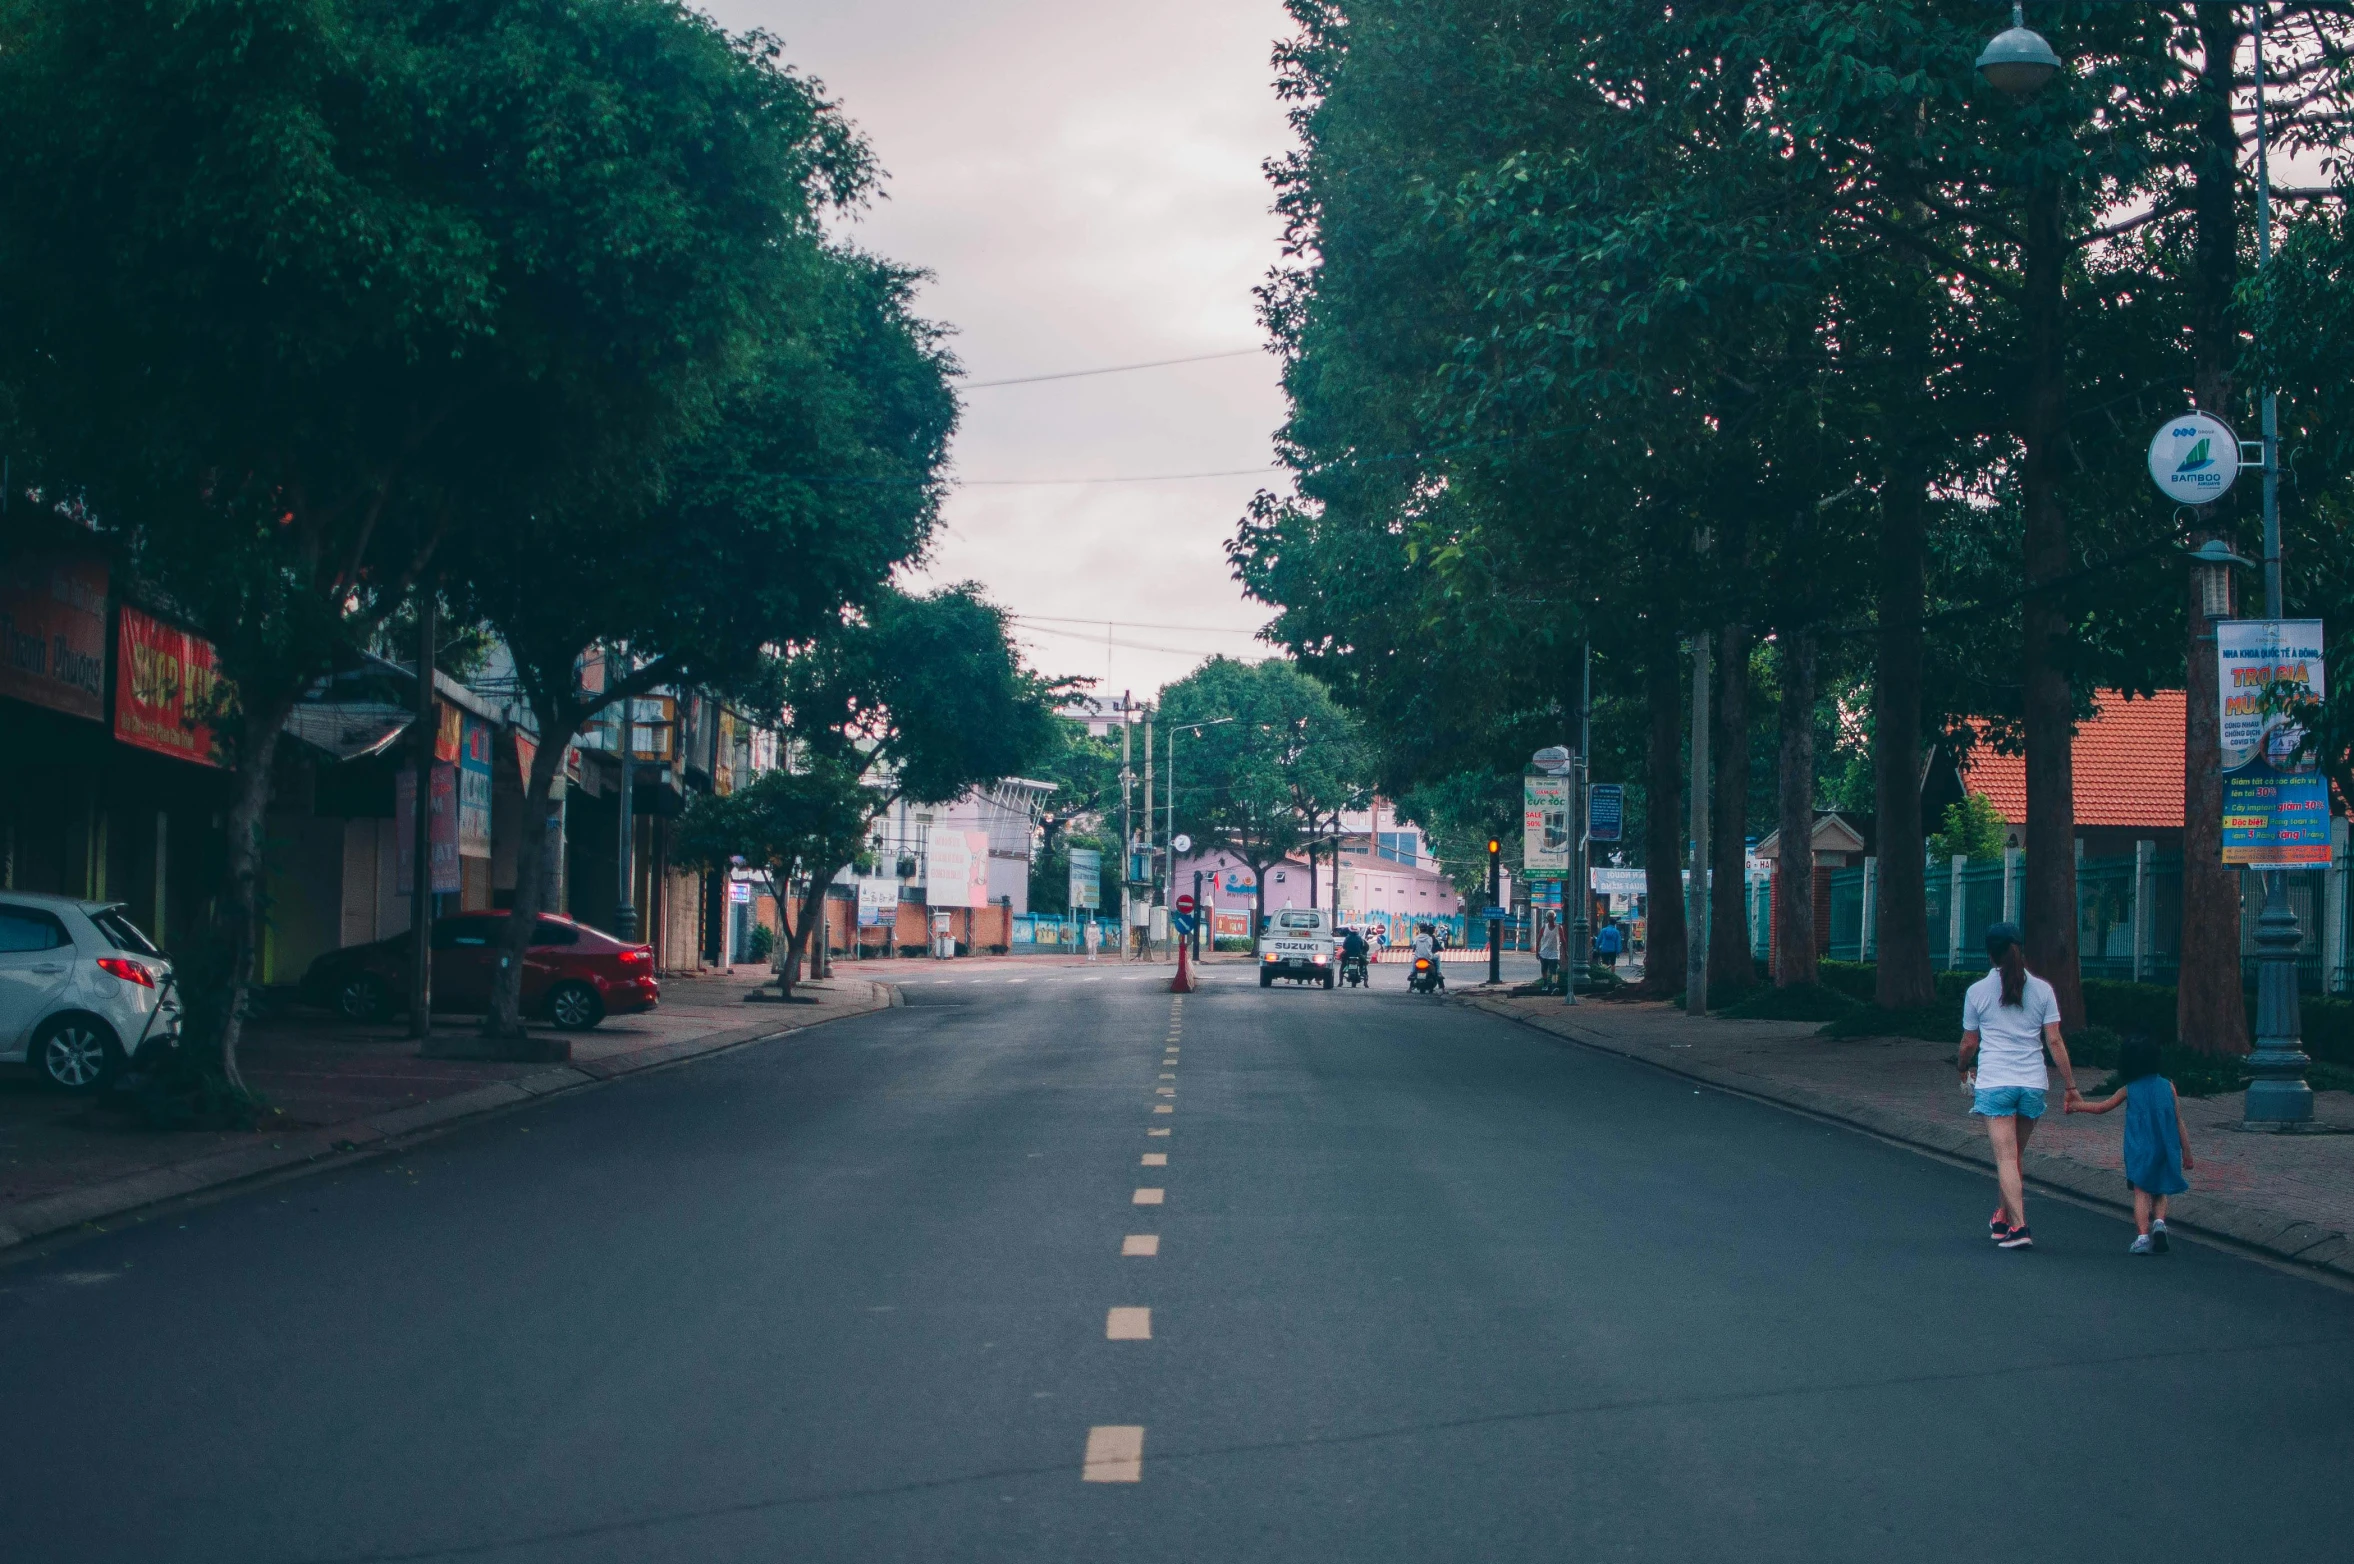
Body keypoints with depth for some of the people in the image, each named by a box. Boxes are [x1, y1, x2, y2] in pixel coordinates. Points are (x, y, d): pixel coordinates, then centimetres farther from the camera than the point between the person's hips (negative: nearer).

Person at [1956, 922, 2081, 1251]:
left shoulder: (1977, 992, 1)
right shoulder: (2042, 989, 4)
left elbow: (1969, 1043, 9)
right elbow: (2054, 1042, 1)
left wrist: (1962, 1068, 29)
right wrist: (2071, 1086, 5)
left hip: (1994, 1083, -3)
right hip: (2033, 1083, 3)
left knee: (2006, 1157, -6)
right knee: (2014, 1156, 17)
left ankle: (2019, 1226, -18)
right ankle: (2003, 1219, 28)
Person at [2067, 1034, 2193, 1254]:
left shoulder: (2129, 1090, 2)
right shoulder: (2168, 1086, 4)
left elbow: (2101, 1107, 13)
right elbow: (2179, 1121, 3)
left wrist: (2078, 1106, 30)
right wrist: (2187, 1153, 8)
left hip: (2140, 1151, -2)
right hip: (2165, 1151, 2)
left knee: (2141, 1192, -1)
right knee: (2159, 1192, 16)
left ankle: (2143, 1236, -13)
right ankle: (2159, 1221, -9)